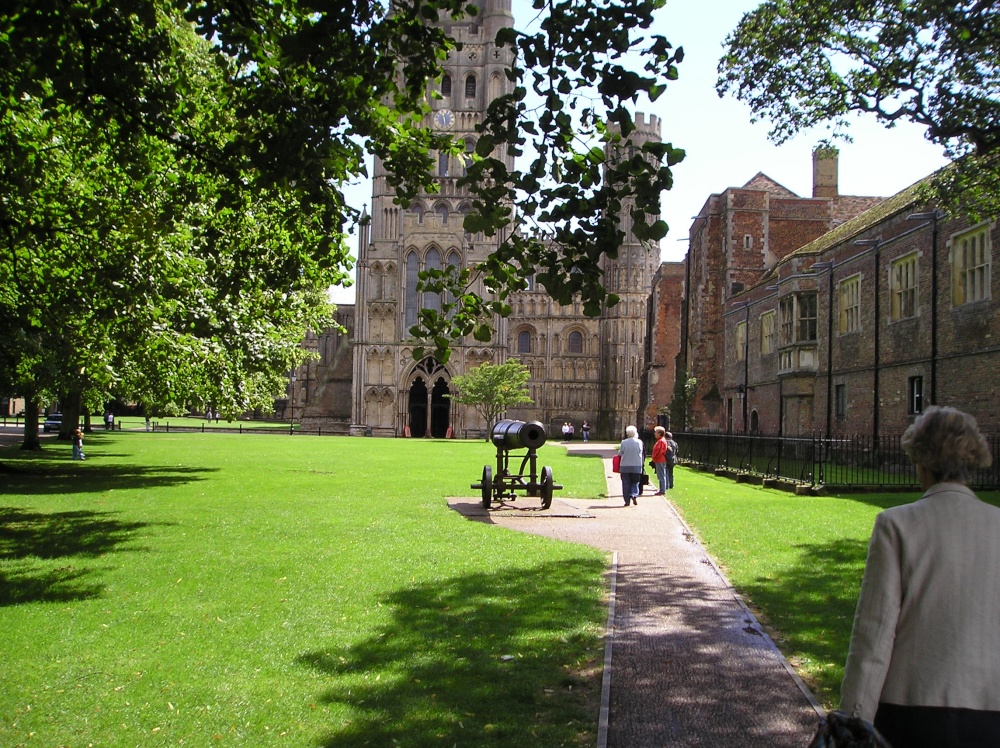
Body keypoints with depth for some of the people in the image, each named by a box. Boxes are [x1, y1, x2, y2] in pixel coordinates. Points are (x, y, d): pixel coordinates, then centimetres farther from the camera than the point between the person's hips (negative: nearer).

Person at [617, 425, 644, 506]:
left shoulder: (624, 442, -10)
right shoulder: (639, 442, -6)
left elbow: (620, 453, -1)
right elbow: (641, 452, 3)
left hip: (625, 466, -1)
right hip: (636, 466, 1)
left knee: (626, 484, 7)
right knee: (635, 483, 14)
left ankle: (627, 501, 6)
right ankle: (634, 495, -9)